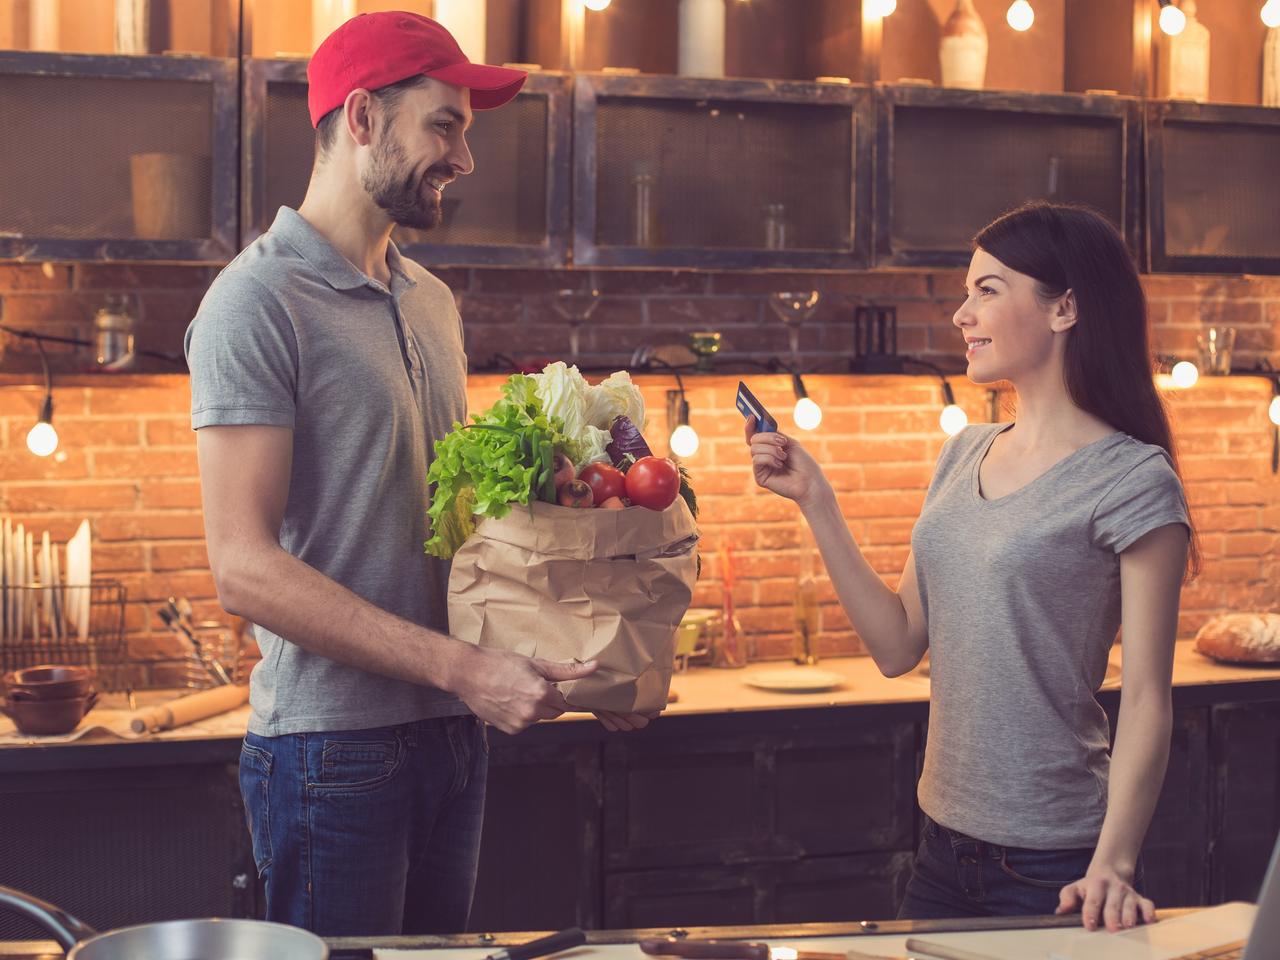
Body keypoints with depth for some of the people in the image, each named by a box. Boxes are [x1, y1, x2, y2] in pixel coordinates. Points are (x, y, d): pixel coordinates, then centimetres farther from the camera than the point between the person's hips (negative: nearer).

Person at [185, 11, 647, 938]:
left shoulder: (433, 302, 13)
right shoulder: (261, 300, -12)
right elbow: (245, 568, -19)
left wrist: (576, 665, 5)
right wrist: (460, 667, -23)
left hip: (454, 732, 8)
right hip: (332, 748, -7)